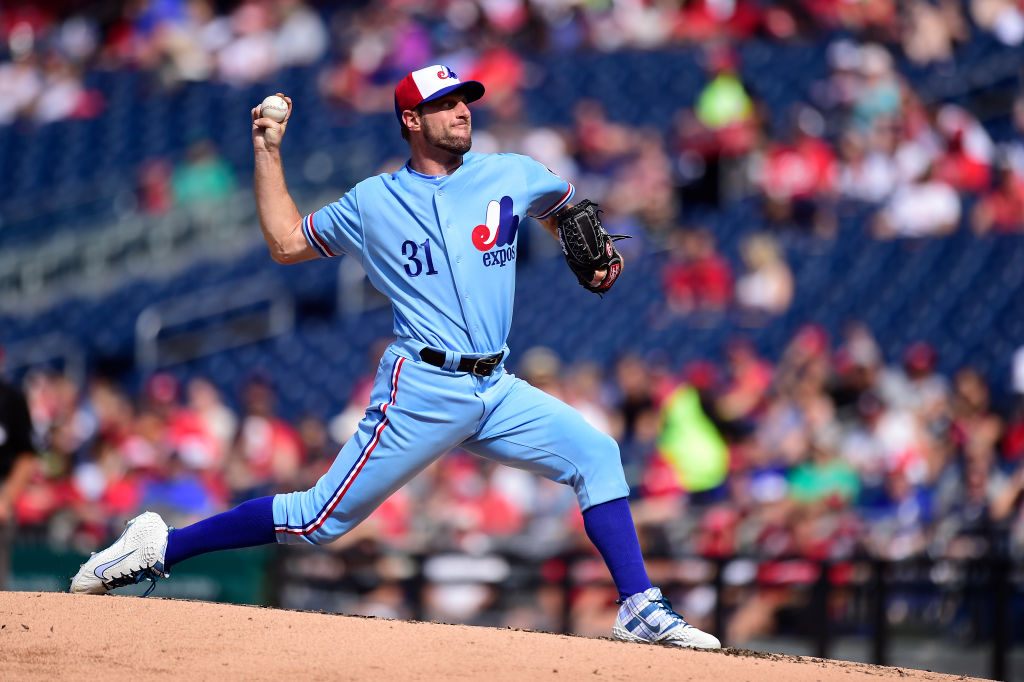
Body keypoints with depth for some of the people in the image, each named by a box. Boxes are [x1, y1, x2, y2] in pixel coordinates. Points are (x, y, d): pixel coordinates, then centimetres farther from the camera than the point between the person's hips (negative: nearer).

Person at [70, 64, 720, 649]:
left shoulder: (513, 176, 10)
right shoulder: (373, 201, 5)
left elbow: (566, 206, 30)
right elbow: (287, 242, 15)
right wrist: (269, 152, 11)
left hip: (496, 391, 4)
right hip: (423, 390, -4)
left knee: (595, 452, -11)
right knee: (322, 518, -7)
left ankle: (640, 609, -8)